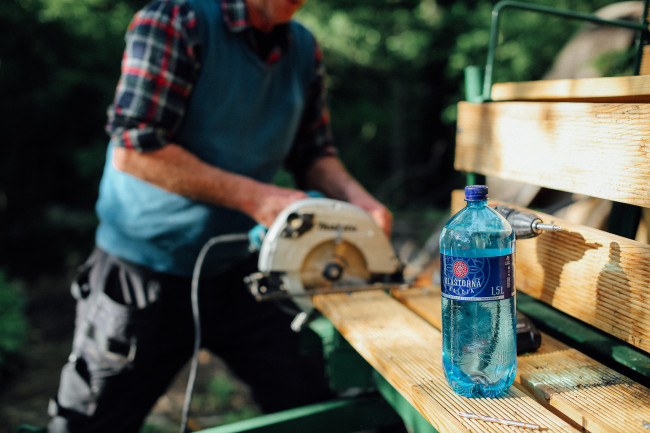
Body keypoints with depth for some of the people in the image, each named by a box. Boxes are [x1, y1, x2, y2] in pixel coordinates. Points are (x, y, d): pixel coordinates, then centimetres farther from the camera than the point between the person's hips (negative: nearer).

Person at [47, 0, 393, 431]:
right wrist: (253, 197, -23)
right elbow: (133, 150, -23)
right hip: (144, 272, -5)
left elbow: (313, 152, 10)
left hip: (238, 271, 5)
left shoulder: (304, 49, 4)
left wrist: (356, 197, -11)